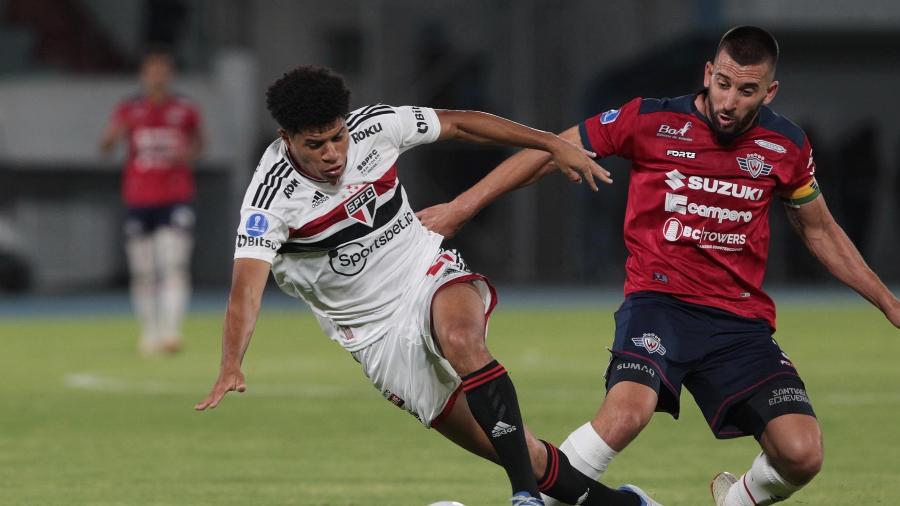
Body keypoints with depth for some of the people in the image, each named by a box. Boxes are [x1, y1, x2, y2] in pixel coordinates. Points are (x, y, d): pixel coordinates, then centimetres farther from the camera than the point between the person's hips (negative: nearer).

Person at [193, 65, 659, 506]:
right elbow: (247, 286, -31)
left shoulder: (373, 126, -10)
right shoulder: (271, 196, -21)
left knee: (462, 341, -36)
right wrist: (231, 367, -47)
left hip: (430, 273, 1)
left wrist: (553, 144, 5)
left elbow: (457, 124, 5)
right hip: (376, 329, -1)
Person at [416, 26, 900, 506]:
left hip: (742, 318, 3)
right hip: (660, 300, -3)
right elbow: (547, 154, 3)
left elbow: (821, 232, 21)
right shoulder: (651, 121, -5)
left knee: (801, 454, -13)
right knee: (627, 410, -34)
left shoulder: (786, 146, 5)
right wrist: (460, 208, 2)